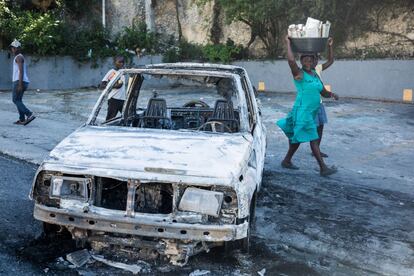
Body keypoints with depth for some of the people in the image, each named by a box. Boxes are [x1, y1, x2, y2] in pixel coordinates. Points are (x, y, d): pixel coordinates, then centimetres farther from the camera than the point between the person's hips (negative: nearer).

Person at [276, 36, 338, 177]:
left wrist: (331, 94, -1)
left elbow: (322, 91, 20)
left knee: (297, 138, 16)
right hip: (302, 111, -8)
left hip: (312, 112, 8)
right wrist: (288, 43, -19)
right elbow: (291, 60, -29)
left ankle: (287, 161, 29)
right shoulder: (299, 74, -11)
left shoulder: (315, 75, 14)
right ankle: (323, 168, -7)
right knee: (313, 139, -9)